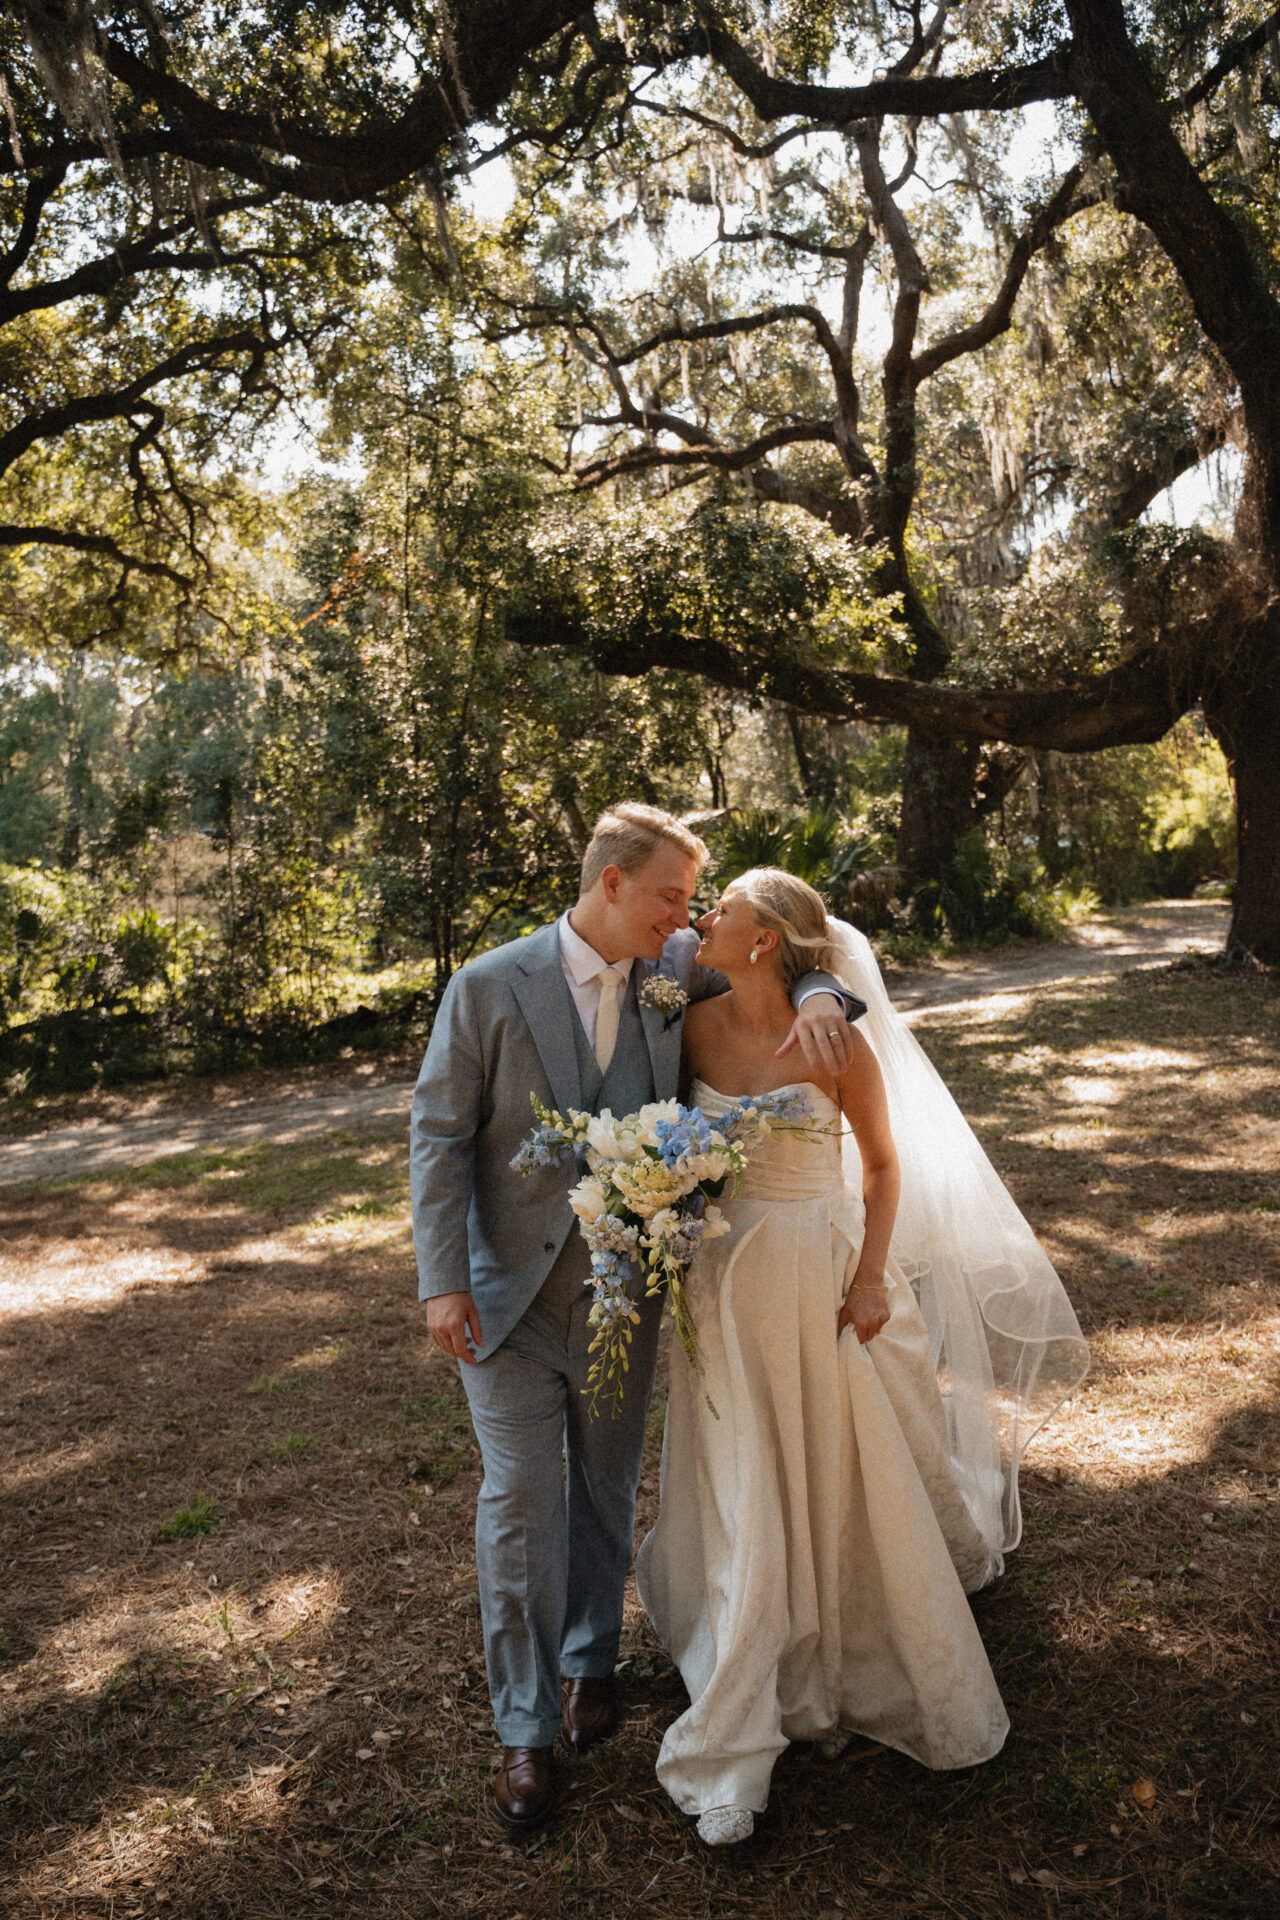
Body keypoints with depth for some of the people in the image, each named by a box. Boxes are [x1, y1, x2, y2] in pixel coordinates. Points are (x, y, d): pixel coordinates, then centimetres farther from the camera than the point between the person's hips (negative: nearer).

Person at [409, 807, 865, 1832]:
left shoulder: (678, 971, -5)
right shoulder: (489, 988, -13)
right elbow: (441, 1136, -9)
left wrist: (818, 998, -19)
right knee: (522, 1502, 3)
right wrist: (443, 1280, -14)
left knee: (606, 1489, 18)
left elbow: (780, 956, 6)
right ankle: (525, 1727, 22)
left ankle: (593, 1659, 43)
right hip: (509, 1291, -3)